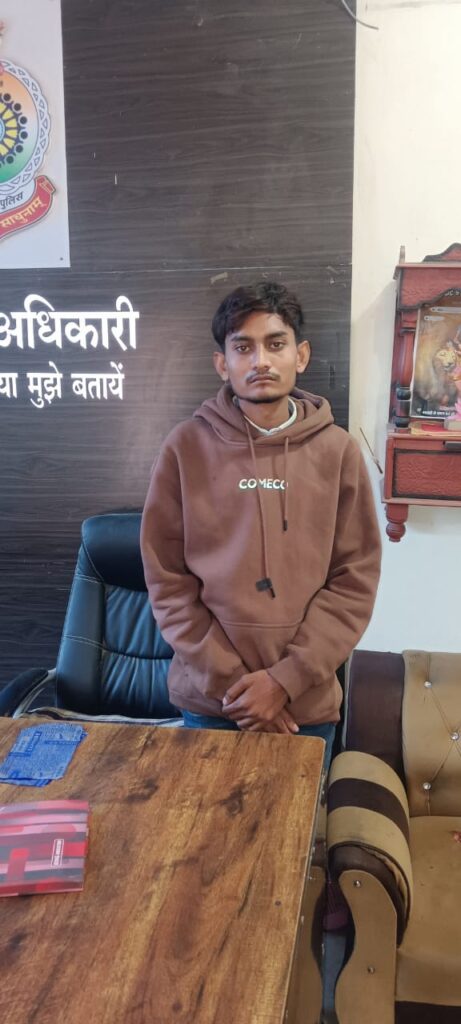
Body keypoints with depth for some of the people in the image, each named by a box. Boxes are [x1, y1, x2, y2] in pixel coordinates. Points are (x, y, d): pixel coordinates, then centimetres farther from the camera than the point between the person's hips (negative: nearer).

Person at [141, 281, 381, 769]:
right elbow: (166, 579, -5)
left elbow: (355, 580, -5)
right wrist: (229, 679, -11)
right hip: (208, 698, 0)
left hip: (307, 701, 1)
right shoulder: (185, 446, -5)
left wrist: (286, 679, -12)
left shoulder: (338, 450, -3)